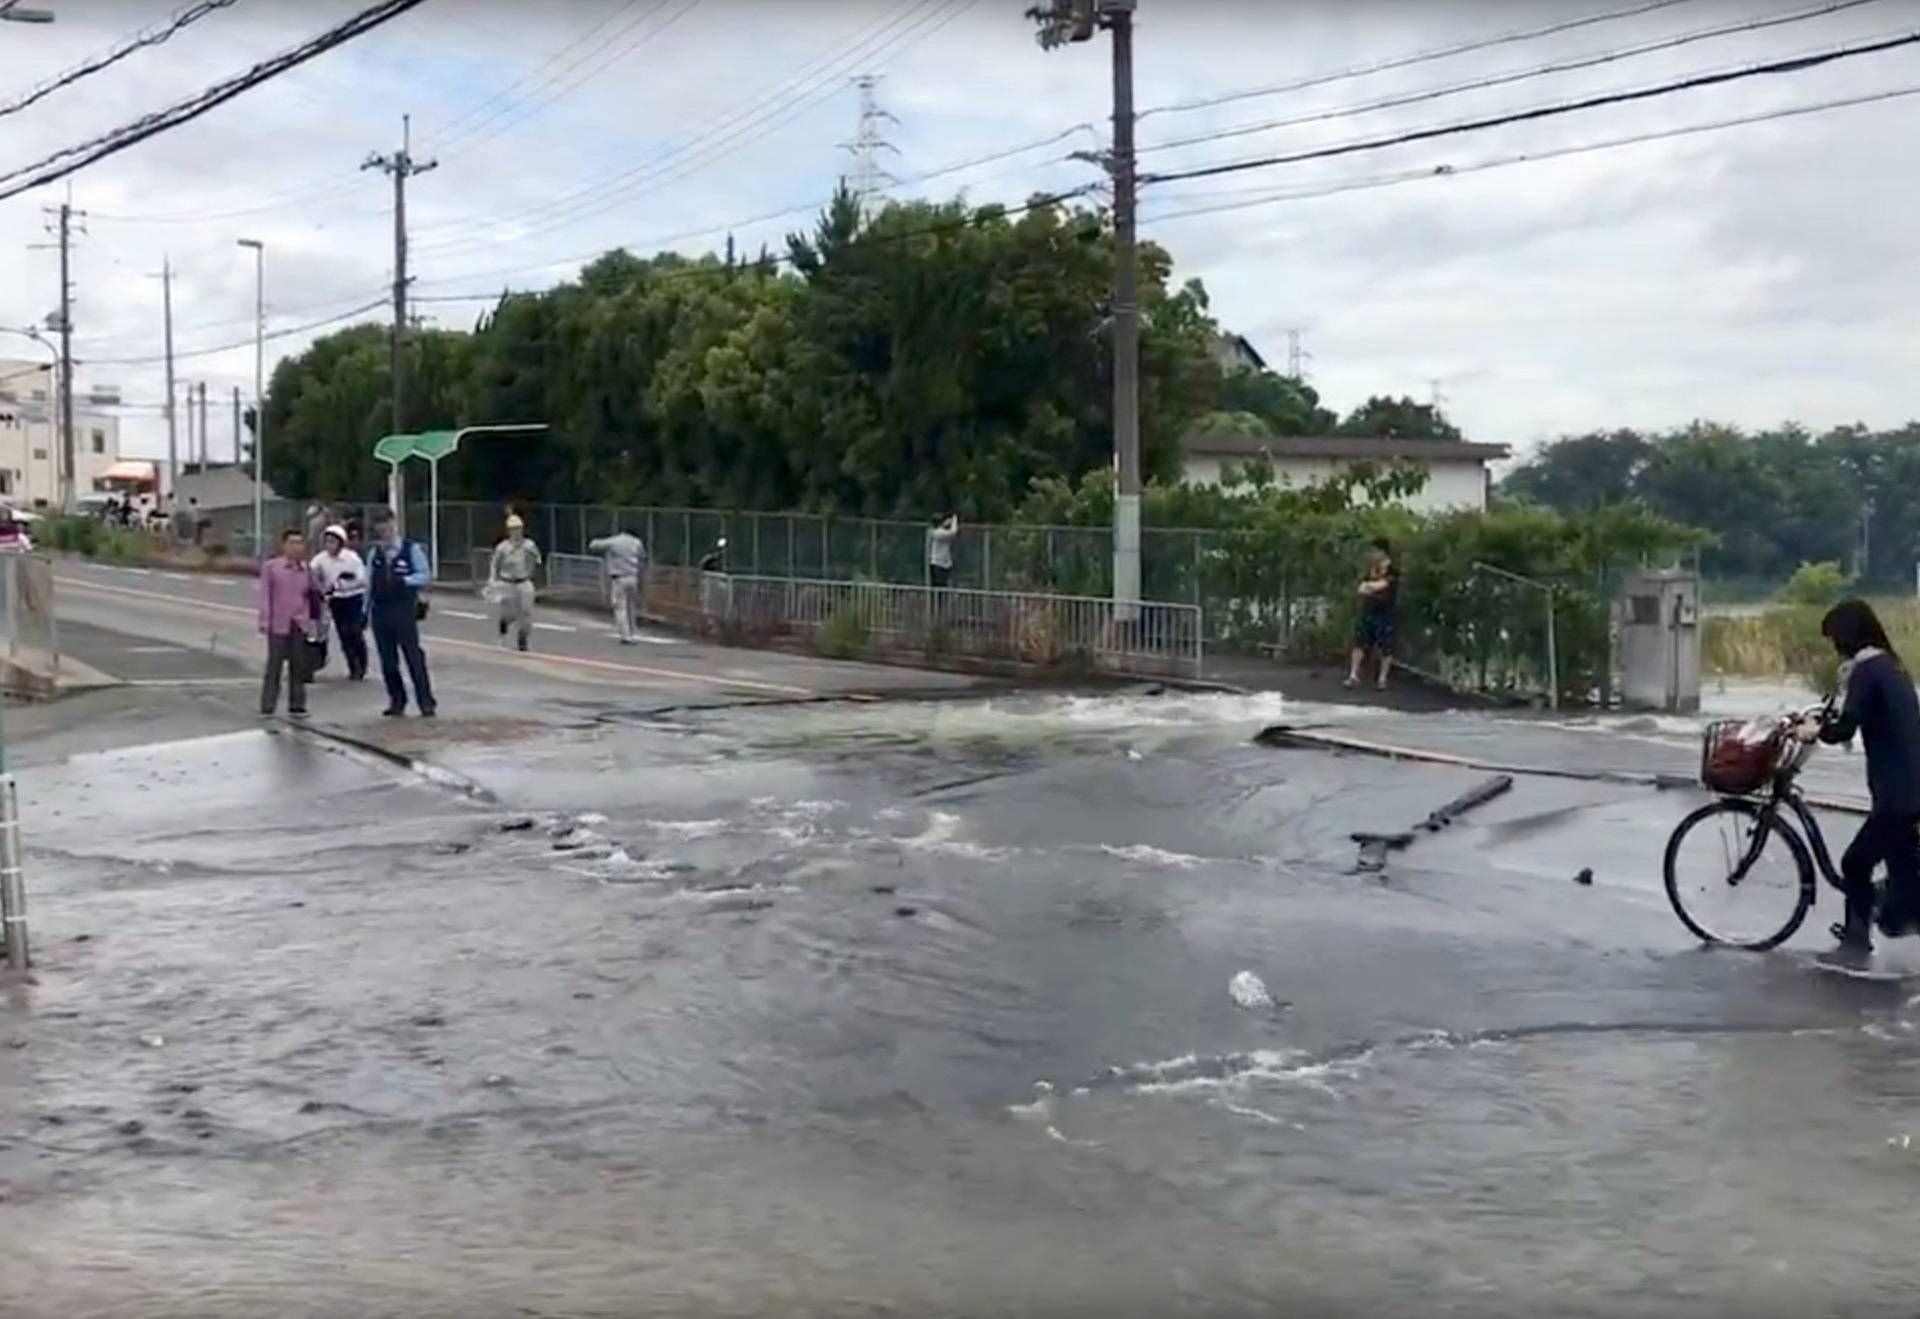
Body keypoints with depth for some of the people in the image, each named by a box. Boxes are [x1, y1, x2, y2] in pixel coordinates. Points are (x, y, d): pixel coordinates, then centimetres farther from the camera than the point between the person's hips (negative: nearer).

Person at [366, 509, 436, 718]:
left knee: (414, 656, -5)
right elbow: (370, 583, 13)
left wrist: (404, 580, -22)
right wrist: (366, 610, 10)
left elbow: (423, 576, -6)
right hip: (380, 611, 4)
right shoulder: (374, 553, 10)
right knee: (387, 659, 8)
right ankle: (397, 700, 19)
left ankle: (426, 702, -1)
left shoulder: (411, 549, -3)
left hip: (404, 609, -4)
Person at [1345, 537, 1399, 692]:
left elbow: (1378, 586, -18)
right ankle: (1353, 675, 6)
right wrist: (1373, 590, -16)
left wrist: (1368, 586, 0)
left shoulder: (1393, 571, -8)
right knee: (1360, 643, 2)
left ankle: (1382, 679, 8)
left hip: (1386, 614, -5)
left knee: (1385, 647, -1)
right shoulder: (1371, 571, 11)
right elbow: (1362, 589, 1)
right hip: (1368, 611, 5)